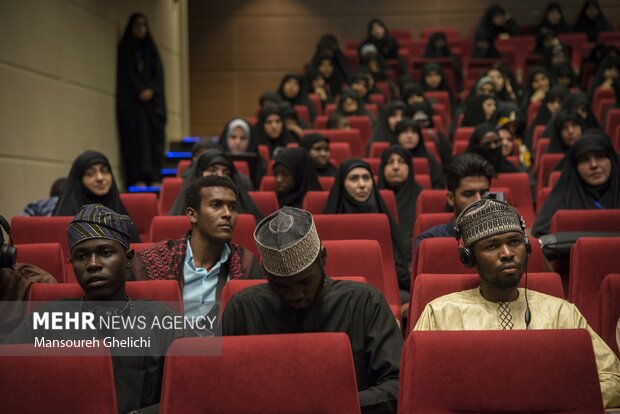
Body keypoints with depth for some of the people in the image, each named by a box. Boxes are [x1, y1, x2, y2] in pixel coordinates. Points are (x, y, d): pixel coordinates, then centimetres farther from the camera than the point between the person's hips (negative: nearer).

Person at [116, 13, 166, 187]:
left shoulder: (151, 49, 17)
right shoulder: (124, 49, 7)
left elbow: (158, 73, 7)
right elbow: (126, 73, -3)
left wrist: (151, 90, -10)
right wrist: (140, 91, -15)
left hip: (152, 99, 3)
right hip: (131, 100, -3)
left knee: (155, 135, -6)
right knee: (136, 136, -10)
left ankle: (154, 177, -7)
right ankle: (138, 178, -14)